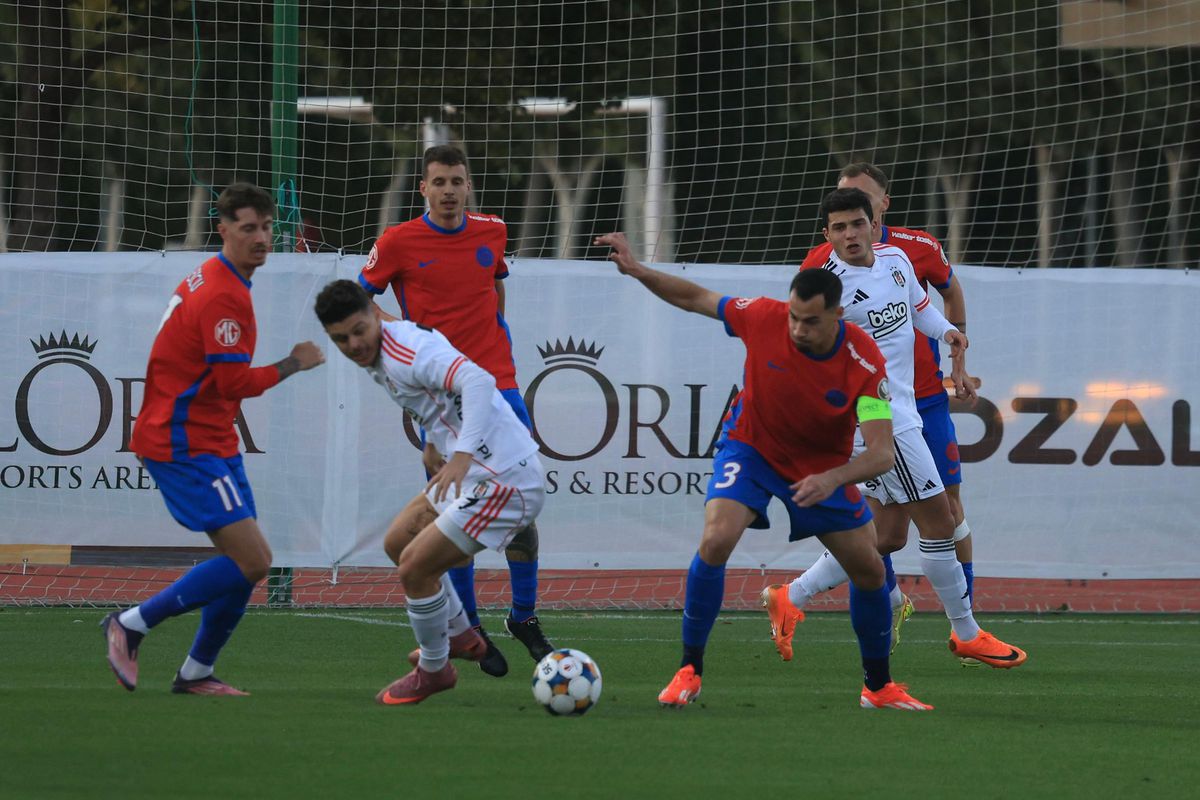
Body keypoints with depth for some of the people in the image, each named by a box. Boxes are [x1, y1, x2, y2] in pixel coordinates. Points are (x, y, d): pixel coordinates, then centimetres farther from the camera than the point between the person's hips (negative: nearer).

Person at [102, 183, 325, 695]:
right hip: (186, 445, -10)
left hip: (212, 443, 10)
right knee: (251, 561, -15)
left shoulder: (212, 280, 14)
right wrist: (292, 365, -9)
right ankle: (133, 623, -6)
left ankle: (196, 673, 16)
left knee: (248, 561, 9)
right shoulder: (224, 296, -18)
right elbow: (236, 383, -21)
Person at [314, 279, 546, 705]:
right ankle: (460, 635, 36)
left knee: (414, 569, -8)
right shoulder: (380, 358, 9)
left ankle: (433, 670, 15)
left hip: (504, 482, -11)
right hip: (474, 471, 11)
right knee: (398, 543, 22)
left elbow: (477, 381, -37)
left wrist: (463, 454, -45)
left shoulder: (405, 354, -22)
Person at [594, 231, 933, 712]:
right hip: (752, 448, -1)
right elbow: (697, 299, -7)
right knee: (716, 540, -25)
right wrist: (637, 271, -18)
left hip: (824, 467, 1)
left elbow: (881, 454, -32)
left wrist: (833, 479, -50)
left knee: (869, 570, 2)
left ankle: (878, 686, 24)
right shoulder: (764, 318, -26)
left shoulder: (865, 363, -29)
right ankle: (689, 671, -12)